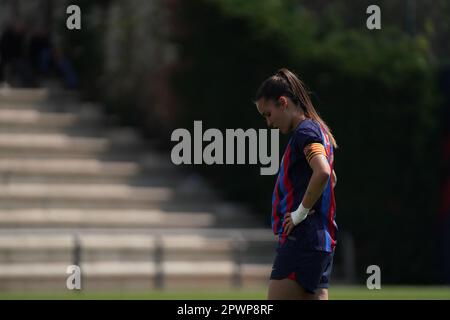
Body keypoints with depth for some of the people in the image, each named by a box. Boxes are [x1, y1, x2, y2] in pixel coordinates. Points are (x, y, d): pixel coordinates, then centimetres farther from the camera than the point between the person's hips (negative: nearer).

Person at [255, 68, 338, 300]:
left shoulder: (305, 131, -11)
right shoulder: (318, 131, 19)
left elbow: (323, 172, -30)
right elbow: (331, 178, 36)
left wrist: (302, 211, -19)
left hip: (301, 241, -10)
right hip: (322, 240, 10)